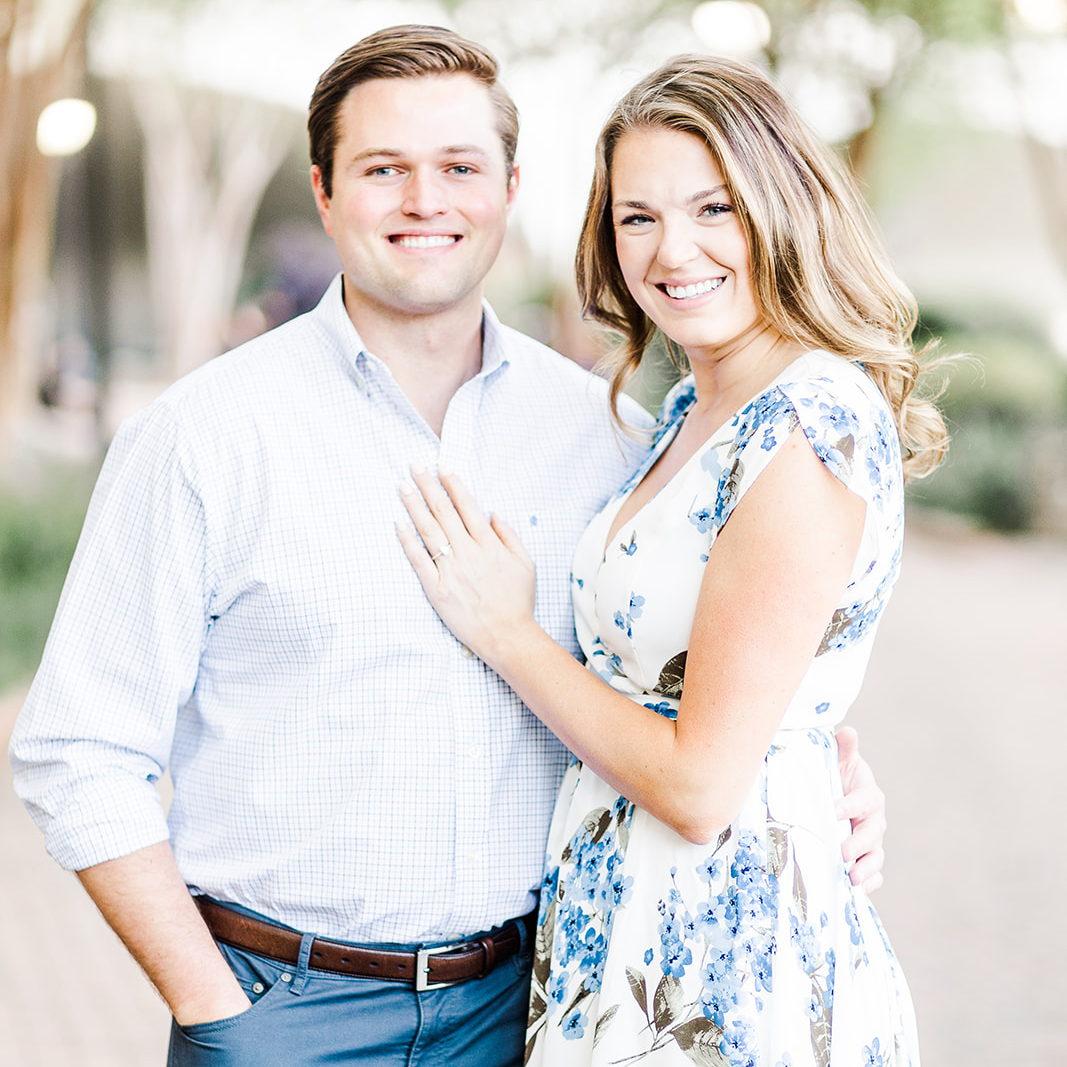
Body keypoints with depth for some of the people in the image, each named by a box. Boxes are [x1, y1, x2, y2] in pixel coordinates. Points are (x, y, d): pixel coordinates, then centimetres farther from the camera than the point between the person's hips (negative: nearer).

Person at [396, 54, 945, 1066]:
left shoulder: (815, 428, -21)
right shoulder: (695, 408, 7)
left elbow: (702, 782, -22)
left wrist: (506, 632, -11)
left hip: (728, 967, -9)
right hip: (624, 937, 9)